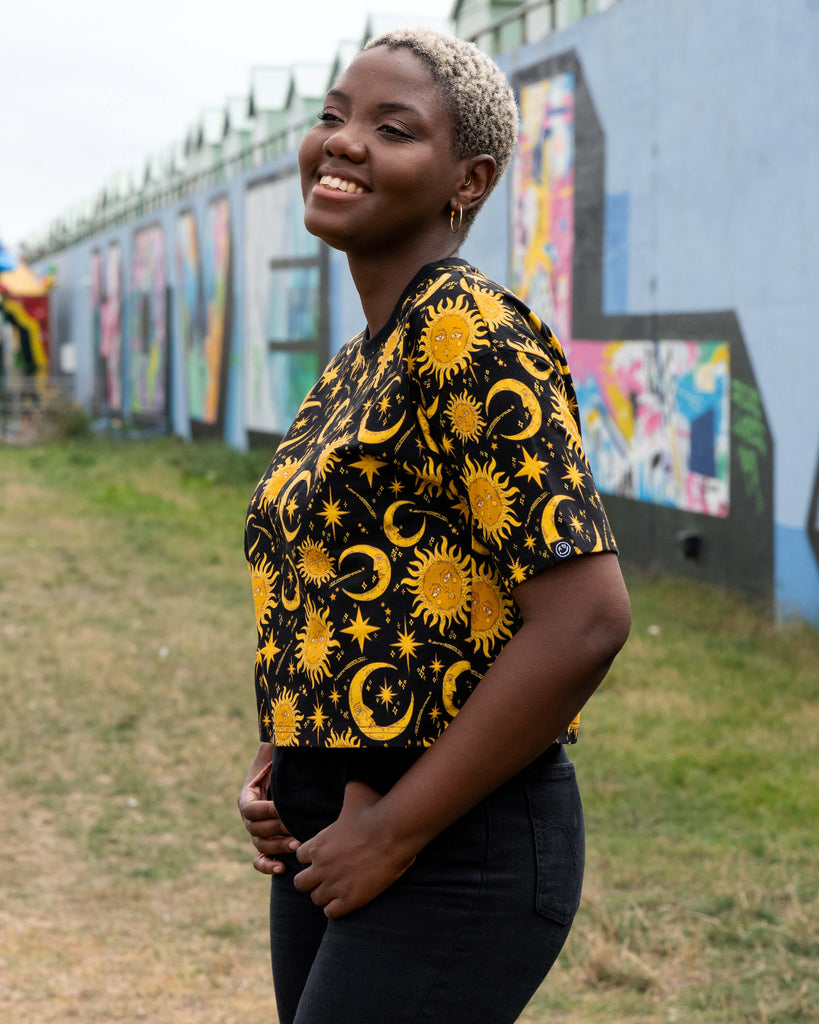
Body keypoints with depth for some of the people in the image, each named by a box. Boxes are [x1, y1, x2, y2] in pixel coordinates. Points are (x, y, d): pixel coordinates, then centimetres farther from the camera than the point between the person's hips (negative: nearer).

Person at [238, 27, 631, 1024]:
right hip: (325, 839, 9)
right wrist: (274, 766, 5)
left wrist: (392, 831, -17)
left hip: (453, 856, -9)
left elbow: (584, 619, -23)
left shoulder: (469, 331, -15)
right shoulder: (356, 364, 12)